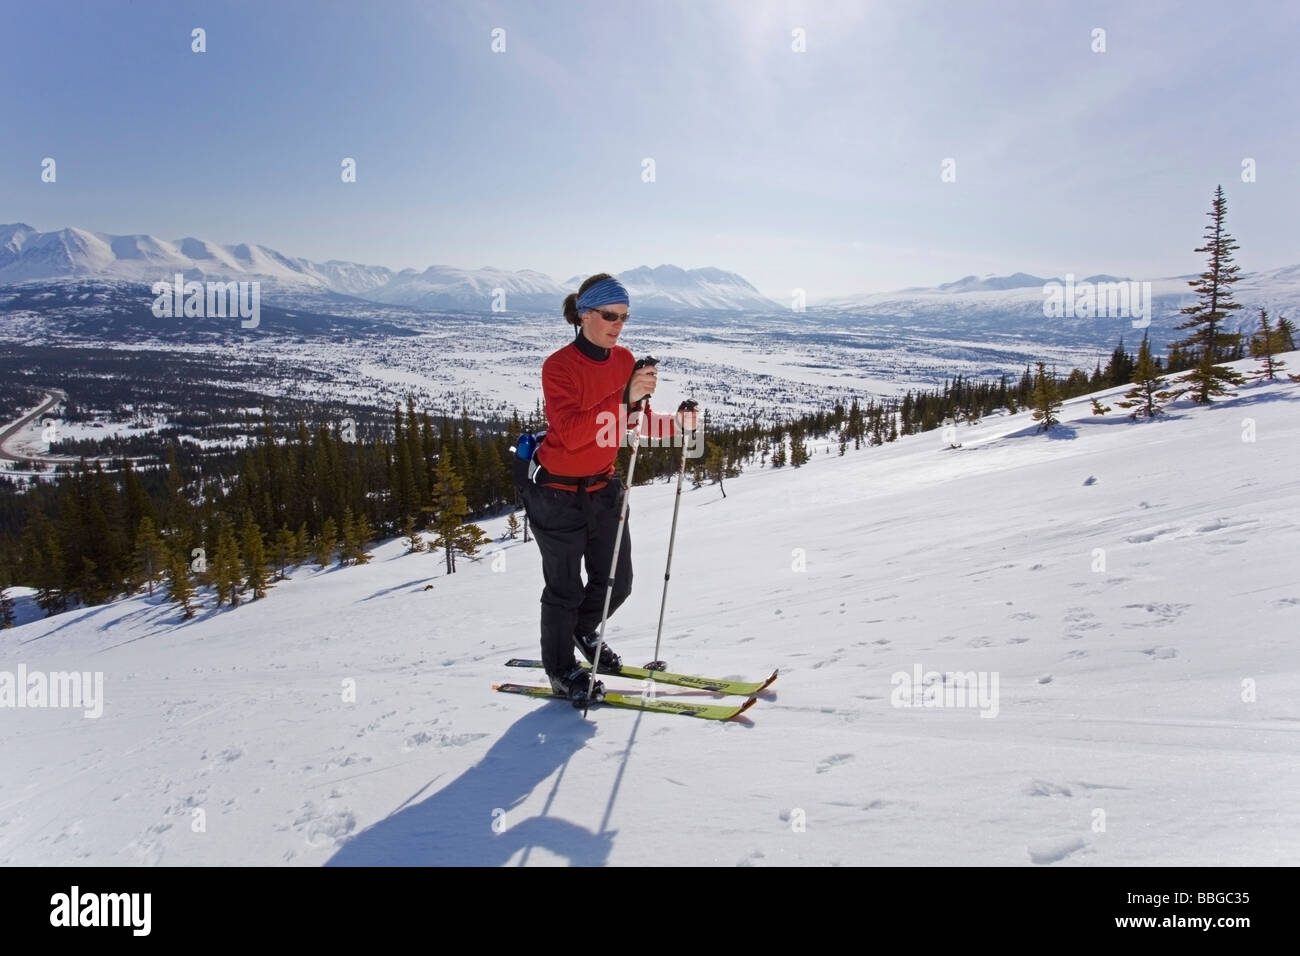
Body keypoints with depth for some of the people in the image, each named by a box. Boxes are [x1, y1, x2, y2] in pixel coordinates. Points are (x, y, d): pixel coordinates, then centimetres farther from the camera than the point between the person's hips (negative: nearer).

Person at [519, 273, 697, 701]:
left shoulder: (624, 360, 1)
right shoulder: (558, 366, -18)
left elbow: (637, 421, 6)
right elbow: (571, 434, -31)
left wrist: (675, 423, -13)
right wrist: (624, 398, -40)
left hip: (604, 488, 6)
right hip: (558, 494, -6)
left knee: (617, 582, 12)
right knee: (565, 589, 6)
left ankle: (584, 630, 44)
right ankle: (560, 669, 31)